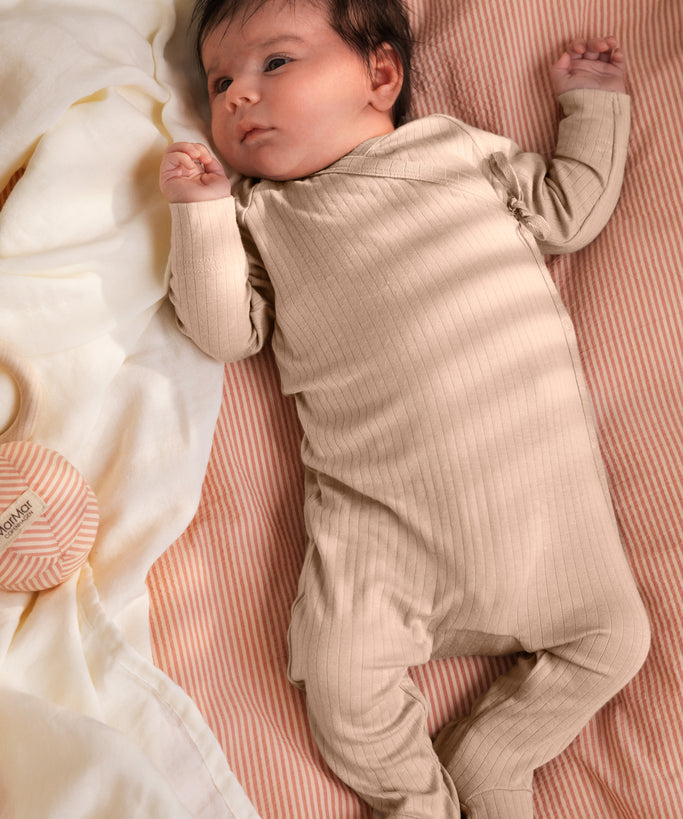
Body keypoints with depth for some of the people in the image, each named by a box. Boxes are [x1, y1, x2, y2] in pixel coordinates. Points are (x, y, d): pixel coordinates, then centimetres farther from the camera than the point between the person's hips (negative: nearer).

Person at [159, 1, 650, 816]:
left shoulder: (458, 146, 14)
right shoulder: (258, 213, 13)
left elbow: (570, 211, 20)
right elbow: (225, 333, 3)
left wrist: (592, 100, 25)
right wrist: (200, 212, -3)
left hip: (533, 473, 2)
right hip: (378, 507, -1)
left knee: (613, 641, 1)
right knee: (341, 684, -13)